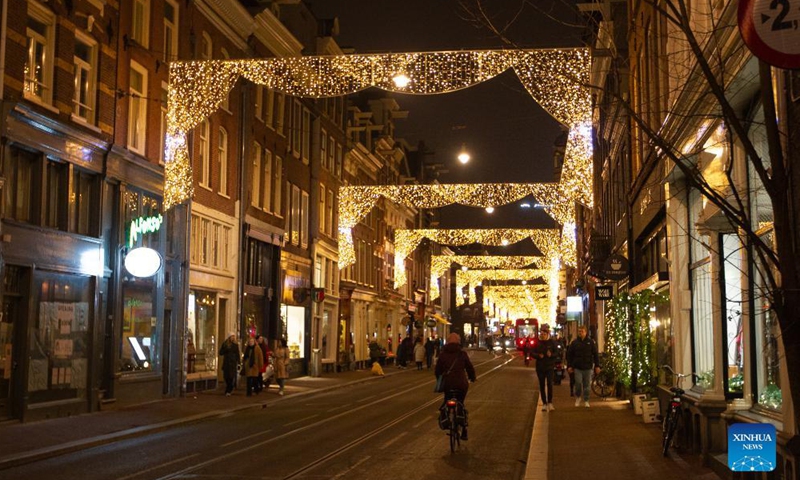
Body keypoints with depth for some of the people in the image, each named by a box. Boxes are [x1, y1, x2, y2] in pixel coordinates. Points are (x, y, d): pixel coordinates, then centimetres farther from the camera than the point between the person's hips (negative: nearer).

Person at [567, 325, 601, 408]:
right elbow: (569, 355, 6)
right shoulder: (574, 342, 4)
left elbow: (595, 354, 5)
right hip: (577, 367, 0)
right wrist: (569, 366, 0)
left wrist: (597, 366, -1)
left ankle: (586, 401, 14)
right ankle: (578, 397, 15)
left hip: (588, 367, 0)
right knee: (578, 383, -9)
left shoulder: (591, 342, 3)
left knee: (586, 385, 5)